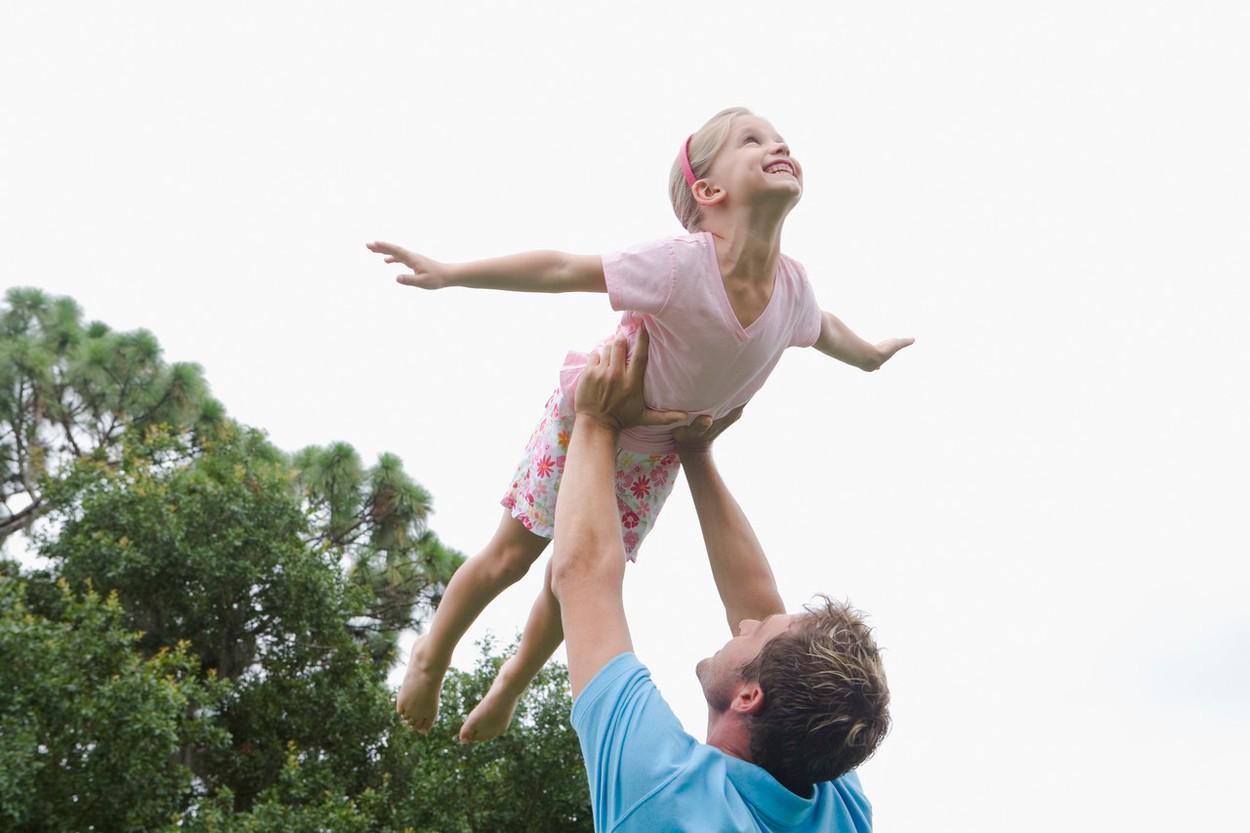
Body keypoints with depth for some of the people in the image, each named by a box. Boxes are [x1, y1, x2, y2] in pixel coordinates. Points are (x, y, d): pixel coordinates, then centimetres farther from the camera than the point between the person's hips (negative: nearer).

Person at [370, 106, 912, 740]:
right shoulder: (684, 264, -37)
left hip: (658, 449, 5)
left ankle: (509, 686, 42)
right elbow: (562, 270, -32)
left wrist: (868, 355, 26)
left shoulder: (792, 286, -19)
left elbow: (822, 328, 6)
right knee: (509, 556, 7)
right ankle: (431, 656, 36)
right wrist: (449, 273, -32)